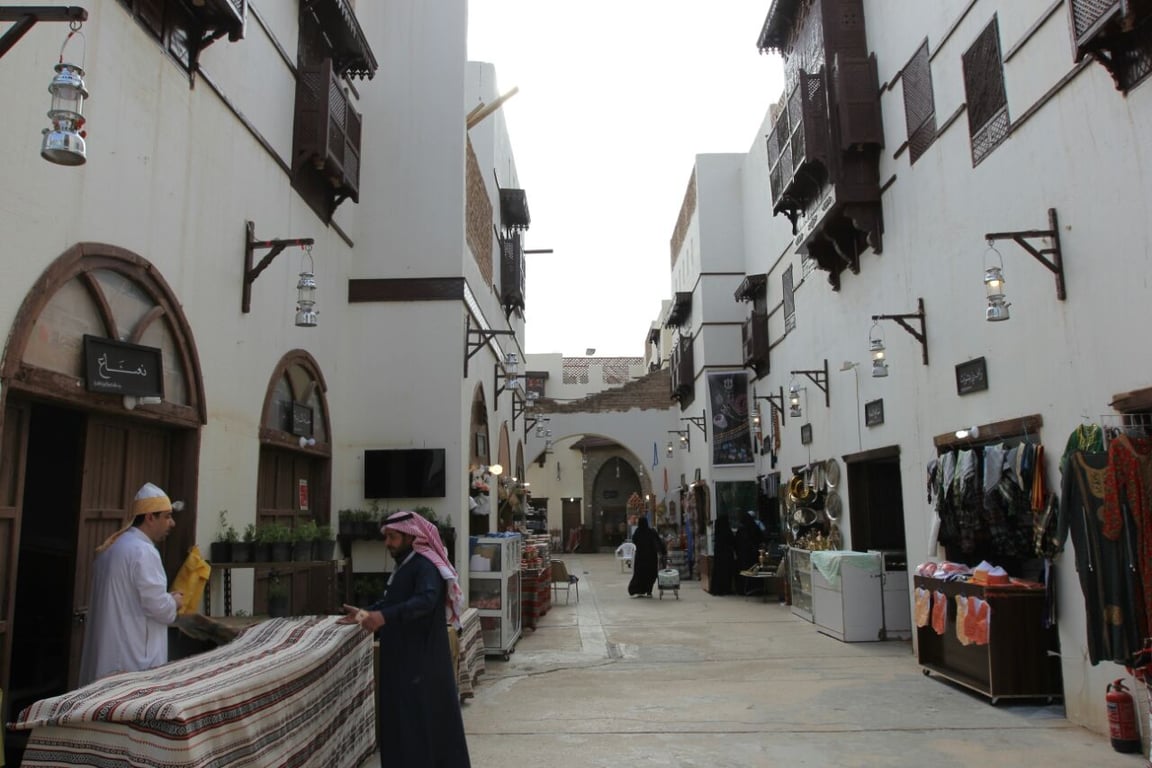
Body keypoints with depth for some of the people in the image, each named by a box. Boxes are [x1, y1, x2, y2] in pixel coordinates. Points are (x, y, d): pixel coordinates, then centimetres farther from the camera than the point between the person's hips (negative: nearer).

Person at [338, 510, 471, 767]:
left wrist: (385, 617, -45)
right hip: (403, 655, 10)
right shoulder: (405, 565, 13)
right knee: (400, 713, 15)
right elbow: (391, 601, 24)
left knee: (422, 715, -4)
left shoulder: (426, 566, -18)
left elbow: (425, 601, -35)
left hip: (422, 658, -10)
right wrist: (365, 613, 12)